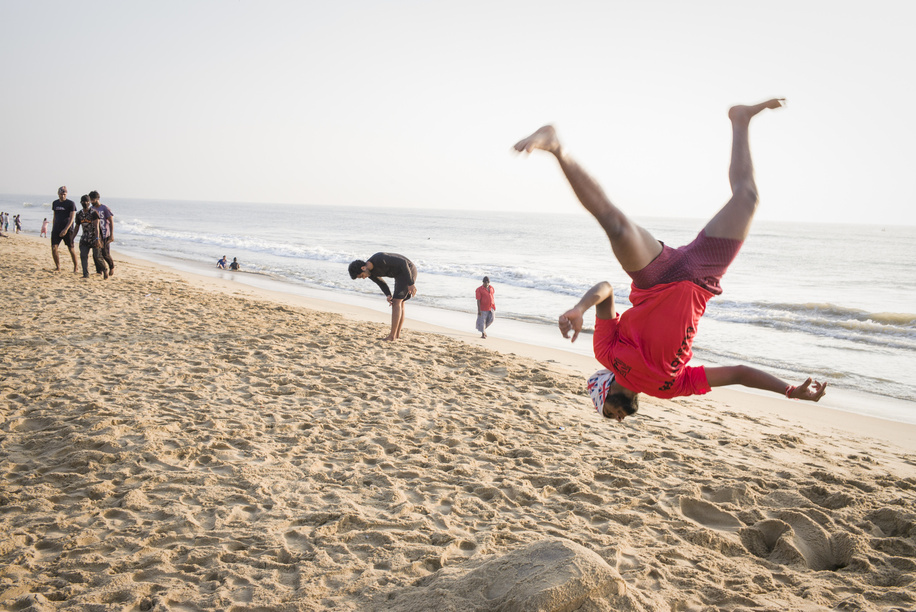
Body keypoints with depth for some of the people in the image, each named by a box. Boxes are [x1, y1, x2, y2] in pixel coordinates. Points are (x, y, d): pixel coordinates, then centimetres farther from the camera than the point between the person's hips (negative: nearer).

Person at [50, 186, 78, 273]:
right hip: (56, 229, 4)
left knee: (71, 249, -1)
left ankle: (76, 268, 11)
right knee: (53, 248, -5)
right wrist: (52, 229, 18)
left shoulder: (71, 203, -4)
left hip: (67, 230, -4)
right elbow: (54, 216, 20)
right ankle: (57, 267, 7)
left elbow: (72, 218, -10)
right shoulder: (55, 203, 12)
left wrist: (66, 229, -18)